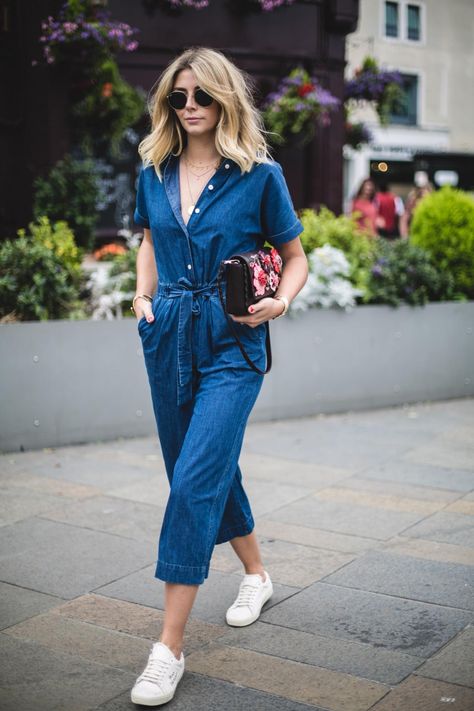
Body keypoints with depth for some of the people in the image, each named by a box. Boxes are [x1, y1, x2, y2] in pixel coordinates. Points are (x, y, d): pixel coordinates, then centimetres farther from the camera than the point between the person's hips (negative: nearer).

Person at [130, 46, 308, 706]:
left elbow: (295, 257, 4)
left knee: (195, 478, -14)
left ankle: (170, 646, -8)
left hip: (232, 343, -5)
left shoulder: (259, 174, -5)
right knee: (208, 468, 16)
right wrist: (144, 295, 7)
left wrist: (279, 302, -15)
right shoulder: (154, 174, 7)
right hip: (169, 337, 6)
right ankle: (256, 573, 41)